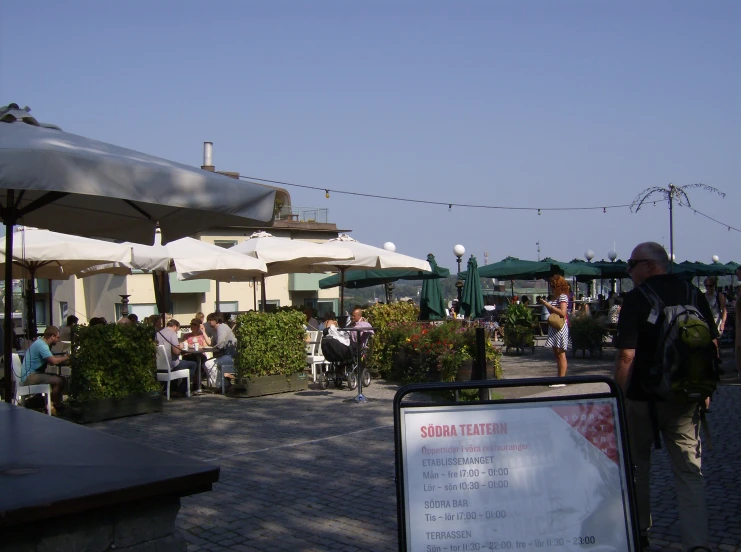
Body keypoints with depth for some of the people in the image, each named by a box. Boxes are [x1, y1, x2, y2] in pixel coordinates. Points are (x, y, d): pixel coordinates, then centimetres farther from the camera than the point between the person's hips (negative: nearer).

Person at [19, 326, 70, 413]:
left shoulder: (41, 342, 12)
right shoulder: (41, 345, -20)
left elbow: (51, 359, 16)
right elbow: (54, 361, -28)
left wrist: (63, 357, 3)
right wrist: (66, 358, -11)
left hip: (34, 374, 11)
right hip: (29, 377, -11)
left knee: (61, 379, 9)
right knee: (58, 381, -22)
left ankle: (57, 403, 11)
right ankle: (53, 405, -5)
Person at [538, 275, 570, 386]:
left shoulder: (563, 296, -10)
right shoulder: (556, 297, 18)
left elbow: (562, 313, -21)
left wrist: (548, 305, -18)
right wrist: (545, 304, 7)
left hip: (560, 328, -10)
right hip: (554, 327, 10)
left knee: (561, 354, -8)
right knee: (557, 354, 11)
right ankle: (559, 378, 16)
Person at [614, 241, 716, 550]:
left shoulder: (636, 299, -13)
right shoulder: (694, 295, 3)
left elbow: (627, 354, -18)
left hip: (643, 397, -3)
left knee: (636, 465, 15)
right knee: (689, 470, 7)